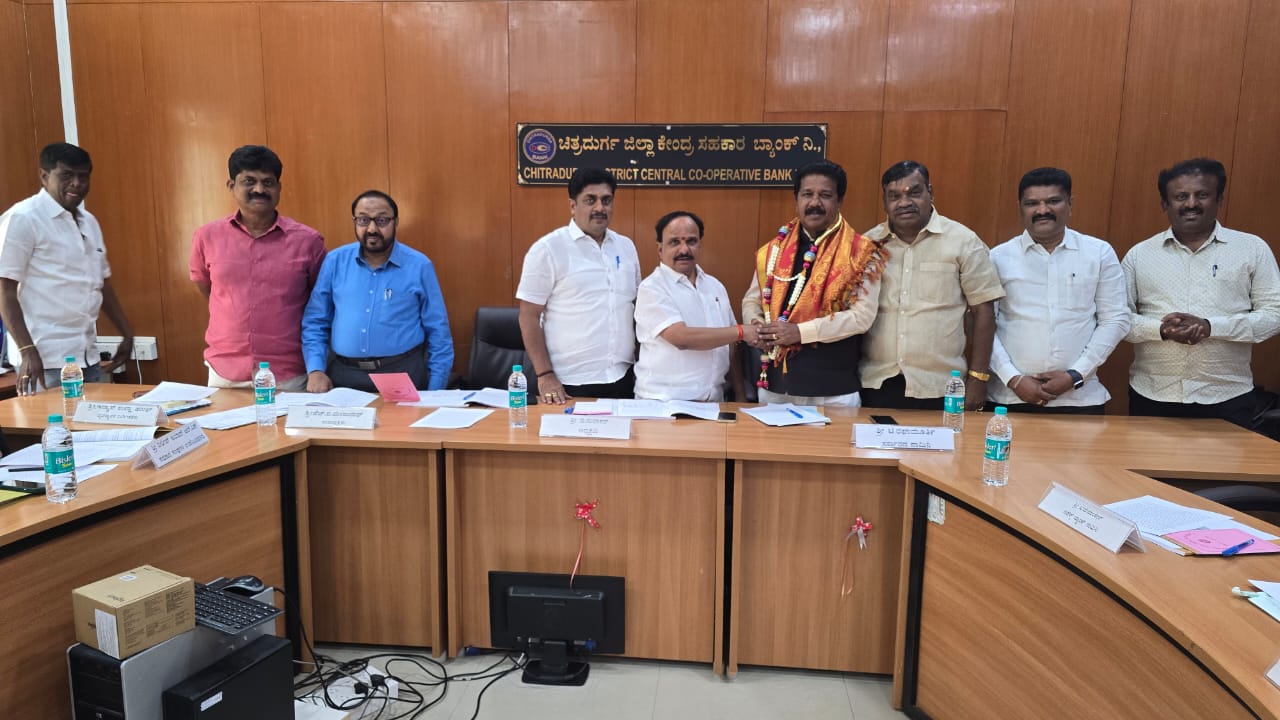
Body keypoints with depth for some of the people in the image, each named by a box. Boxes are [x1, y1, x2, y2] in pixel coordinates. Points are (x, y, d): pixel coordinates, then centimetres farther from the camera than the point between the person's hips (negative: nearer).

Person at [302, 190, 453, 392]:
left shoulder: (420, 266, -1)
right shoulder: (335, 261, 6)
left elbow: (438, 334, 1)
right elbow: (315, 323, 12)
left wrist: (435, 395, -3)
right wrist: (315, 370, -3)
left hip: (403, 375, -2)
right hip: (343, 374, 2)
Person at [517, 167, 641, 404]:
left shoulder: (626, 246, 10)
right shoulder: (548, 249, -6)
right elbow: (529, 317, -7)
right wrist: (544, 375, -12)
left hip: (623, 377, 5)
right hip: (570, 383, -5)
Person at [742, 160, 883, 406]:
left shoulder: (860, 253, -5)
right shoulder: (774, 250, 7)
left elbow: (862, 315, -13)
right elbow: (751, 300, 14)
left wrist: (800, 332, -20)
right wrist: (758, 327, -8)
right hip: (775, 383, 4)